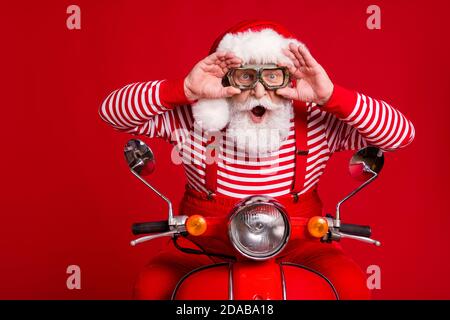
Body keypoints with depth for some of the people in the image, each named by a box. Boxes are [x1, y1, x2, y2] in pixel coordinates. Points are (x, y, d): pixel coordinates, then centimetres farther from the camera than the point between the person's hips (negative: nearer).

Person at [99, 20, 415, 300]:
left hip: (297, 244, 1)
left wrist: (330, 96, -28)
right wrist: (186, 89, -28)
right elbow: (112, 110, -13)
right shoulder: (192, 118, -10)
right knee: (152, 286, -22)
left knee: (351, 287, -23)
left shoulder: (316, 121, -10)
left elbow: (400, 133, -14)